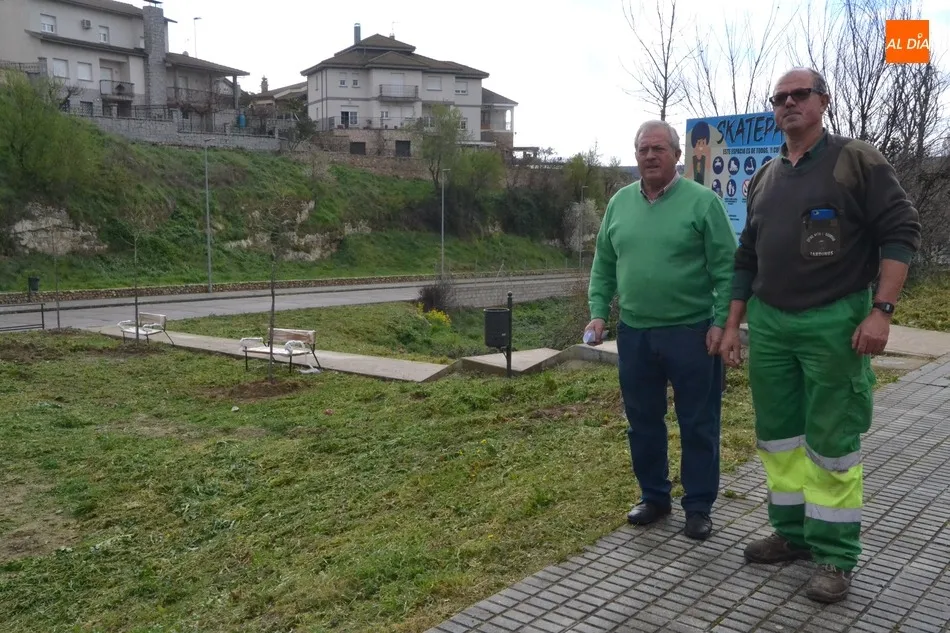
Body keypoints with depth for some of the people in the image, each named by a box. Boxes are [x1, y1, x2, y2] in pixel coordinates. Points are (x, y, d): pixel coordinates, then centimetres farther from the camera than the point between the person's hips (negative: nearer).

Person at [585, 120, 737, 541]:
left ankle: (699, 506, 21)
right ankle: (654, 496, 30)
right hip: (634, 333, 5)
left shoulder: (703, 201, -5)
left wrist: (721, 321, -13)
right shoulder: (620, 202, 8)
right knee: (643, 422, 14)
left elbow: (726, 269, -7)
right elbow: (603, 265, 13)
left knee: (697, 425, 6)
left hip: (691, 332, -4)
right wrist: (598, 312, 3)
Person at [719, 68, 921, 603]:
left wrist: (881, 310, -17)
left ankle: (836, 556, 14)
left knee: (831, 442, 1)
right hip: (768, 324, 6)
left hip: (833, 322, -5)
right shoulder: (764, 179, 14)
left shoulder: (857, 160, -2)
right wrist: (733, 324, 14)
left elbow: (901, 232, -8)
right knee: (777, 436, 12)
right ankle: (793, 533, 28)